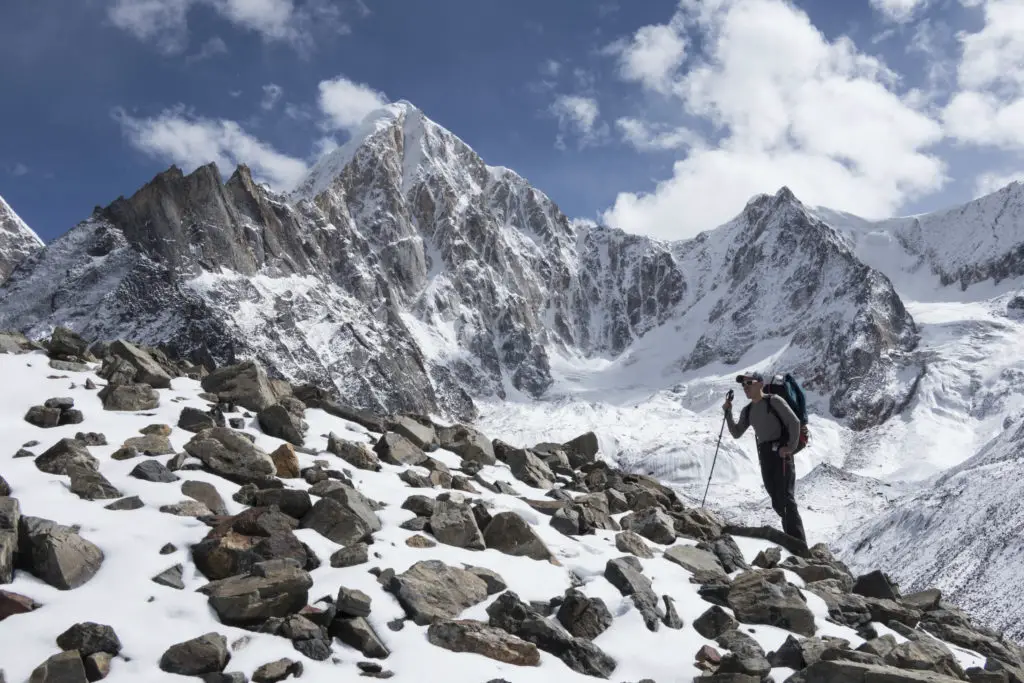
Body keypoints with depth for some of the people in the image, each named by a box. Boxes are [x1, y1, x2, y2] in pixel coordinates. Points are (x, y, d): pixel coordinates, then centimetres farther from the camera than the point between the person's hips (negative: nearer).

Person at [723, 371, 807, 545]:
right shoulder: (747, 411, 16)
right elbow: (736, 433, 14)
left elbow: (794, 422, -9)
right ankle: (792, 537, 19)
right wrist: (728, 413, 4)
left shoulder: (774, 401, -4)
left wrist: (791, 446, -14)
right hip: (764, 455, 7)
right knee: (777, 503, 8)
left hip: (781, 452, -7)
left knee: (786, 499, -14)